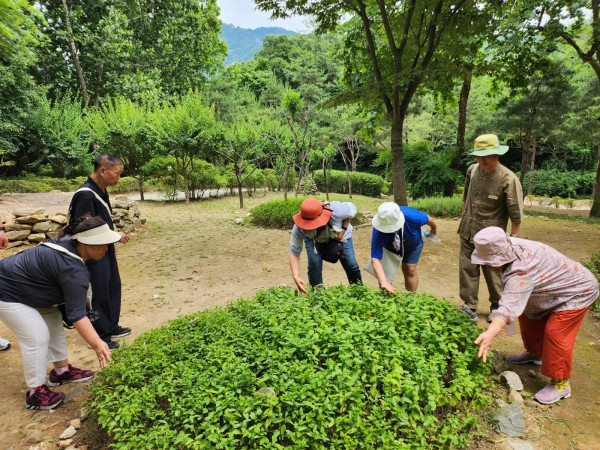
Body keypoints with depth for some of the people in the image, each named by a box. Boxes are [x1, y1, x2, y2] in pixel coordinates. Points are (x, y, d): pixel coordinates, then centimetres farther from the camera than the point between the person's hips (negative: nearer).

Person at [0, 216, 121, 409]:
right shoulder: (73, 270, -34)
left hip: (26, 287, 10)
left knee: (55, 325, 12)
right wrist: (97, 344, -39)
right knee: (38, 338, -11)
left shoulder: (69, 244, -7)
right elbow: (76, 314, -35)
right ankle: (35, 393, 4)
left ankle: (62, 371, 25)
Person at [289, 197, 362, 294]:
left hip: (339, 236, 0)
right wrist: (296, 276, -46)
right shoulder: (299, 228, -39)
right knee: (314, 263, -20)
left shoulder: (336, 211, -44)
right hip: (313, 239, 0)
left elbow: (351, 208, -20)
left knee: (351, 264, -2)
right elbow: (294, 253, -34)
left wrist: (343, 230, -27)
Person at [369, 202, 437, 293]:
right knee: (385, 271, -1)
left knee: (409, 270, 1)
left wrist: (434, 229, 5)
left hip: (412, 244, 0)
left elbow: (428, 219, -18)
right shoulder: (379, 231, -44)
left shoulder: (412, 216, -43)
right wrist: (383, 282, -61)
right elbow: (375, 259, -47)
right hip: (389, 246, 0)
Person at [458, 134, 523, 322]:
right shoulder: (472, 170, -2)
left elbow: (516, 215, -14)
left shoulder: (508, 179, -19)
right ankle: (469, 307, 24)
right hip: (468, 232, 5)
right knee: (467, 269, 9)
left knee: (493, 273, 11)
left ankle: (497, 307, 33)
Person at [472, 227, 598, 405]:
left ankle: (561, 384, 1)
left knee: (555, 333, -16)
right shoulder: (511, 247, -17)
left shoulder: (521, 273, -44)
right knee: (529, 318, 16)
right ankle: (535, 354, 39)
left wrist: (490, 334, -65)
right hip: (557, 288, 10)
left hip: (576, 291, -10)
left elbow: (509, 306, -55)